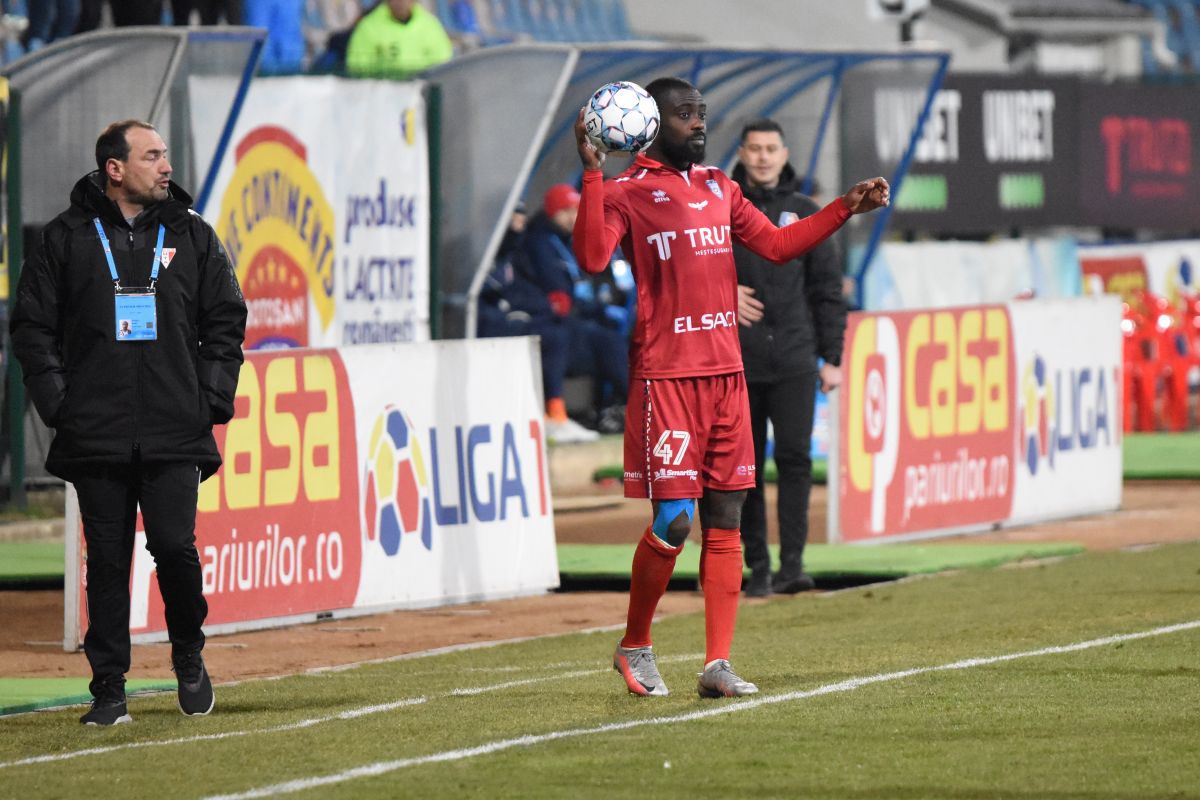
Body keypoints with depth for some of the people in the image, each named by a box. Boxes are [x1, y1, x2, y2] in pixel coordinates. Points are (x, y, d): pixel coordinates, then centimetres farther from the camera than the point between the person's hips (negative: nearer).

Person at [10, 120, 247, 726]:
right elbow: (32, 325, 6)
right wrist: (55, 398, -3)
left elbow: (226, 320, 15)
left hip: (176, 432, 1)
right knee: (107, 561, 1)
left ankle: (188, 658, 16)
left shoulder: (192, 236, 11)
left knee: (175, 545, -9)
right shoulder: (66, 239, 5)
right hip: (95, 435, -1)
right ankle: (109, 691, 7)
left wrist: (213, 396, 4)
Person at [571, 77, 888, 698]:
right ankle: (634, 647, 12)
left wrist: (845, 209, 11)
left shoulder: (719, 187, 17)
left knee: (725, 522, 3)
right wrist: (591, 173, -25)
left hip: (726, 373, 7)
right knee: (673, 522, -9)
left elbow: (775, 244, 19)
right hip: (666, 378, -7)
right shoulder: (626, 192, -4)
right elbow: (592, 257, -20)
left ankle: (717, 665, 4)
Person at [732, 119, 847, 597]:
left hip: (793, 361, 0)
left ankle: (792, 565, -12)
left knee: (795, 458, -11)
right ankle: (757, 566, 9)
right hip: (737, 361, 0)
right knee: (746, 464, 3)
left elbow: (828, 290, 11)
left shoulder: (805, 214, 9)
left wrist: (832, 357, 6)